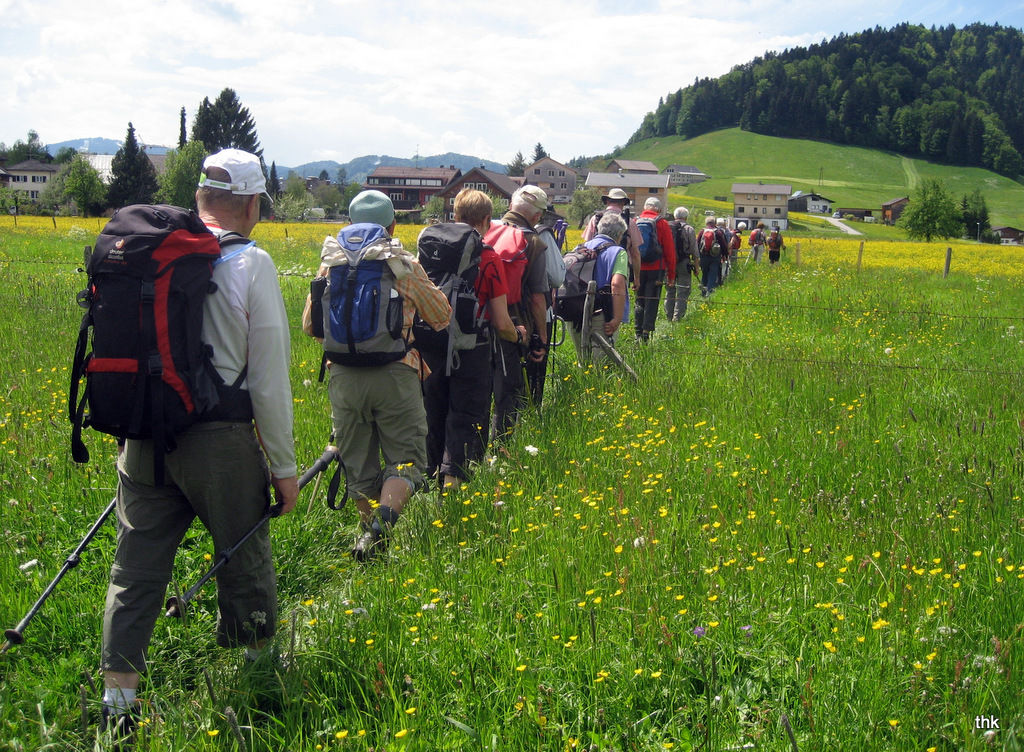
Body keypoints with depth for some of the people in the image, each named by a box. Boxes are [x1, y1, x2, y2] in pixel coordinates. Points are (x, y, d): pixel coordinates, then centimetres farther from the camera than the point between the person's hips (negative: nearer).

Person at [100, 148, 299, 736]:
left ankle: (118, 699, 11)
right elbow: (270, 377, -10)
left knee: (136, 566, 10)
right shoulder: (252, 264, -10)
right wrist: (284, 466, -1)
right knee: (245, 559, 15)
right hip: (221, 439, -4)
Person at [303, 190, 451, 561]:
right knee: (405, 456, 5)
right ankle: (383, 520, -18)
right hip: (395, 374, -2)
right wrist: (410, 273, 0)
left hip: (344, 376, 2)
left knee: (357, 461, 16)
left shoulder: (333, 266, 5)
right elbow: (441, 317, 3)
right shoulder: (405, 266, 0)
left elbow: (310, 325, 9)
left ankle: (368, 526, 19)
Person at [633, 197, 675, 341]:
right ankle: (646, 331, -6)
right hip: (656, 269, -3)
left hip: (639, 269, 3)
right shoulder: (662, 224, -2)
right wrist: (671, 275, 4)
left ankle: (638, 332, 12)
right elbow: (669, 251, -1)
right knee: (652, 301, 1)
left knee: (639, 300, 12)